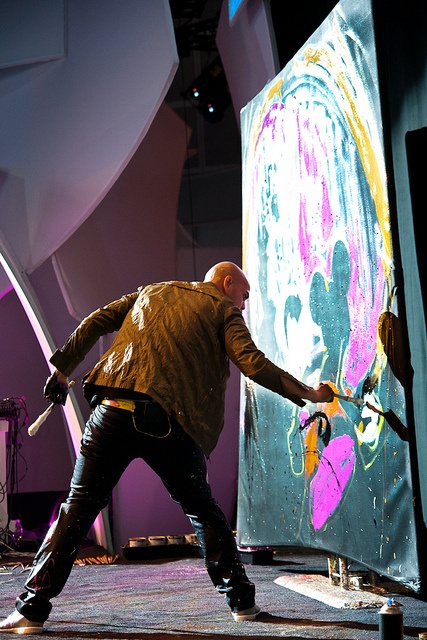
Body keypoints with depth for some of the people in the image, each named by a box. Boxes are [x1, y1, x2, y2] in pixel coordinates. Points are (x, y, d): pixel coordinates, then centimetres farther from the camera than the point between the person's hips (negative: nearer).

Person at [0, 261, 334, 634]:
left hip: (113, 411, 3)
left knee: (80, 507, 9)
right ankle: (240, 599, 21)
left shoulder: (151, 292, 27)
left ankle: (32, 608, 9)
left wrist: (62, 371, 24)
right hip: (167, 422, -2)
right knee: (202, 509, 15)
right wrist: (308, 394, 5)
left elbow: (95, 323, 19)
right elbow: (252, 363, -1)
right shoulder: (223, 309, 13)